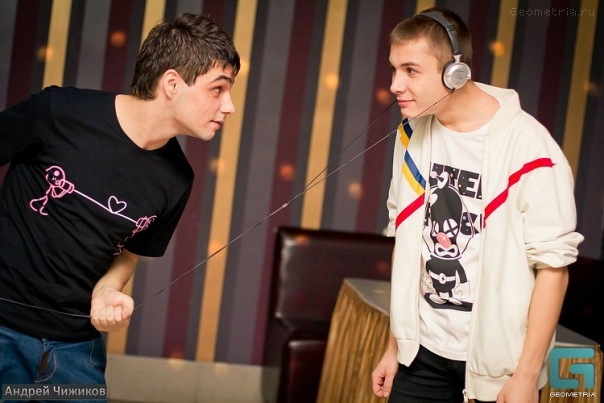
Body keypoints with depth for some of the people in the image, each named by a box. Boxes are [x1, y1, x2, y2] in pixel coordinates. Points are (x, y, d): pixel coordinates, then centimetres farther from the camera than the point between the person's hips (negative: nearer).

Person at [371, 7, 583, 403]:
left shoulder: (528, 147, -16)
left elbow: (553, 264, -13)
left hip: (496, 360, -5)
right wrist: (395, 344, 12)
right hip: (423, 350, 5)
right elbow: (406, 241, 9)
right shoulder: (413, 133, 1)